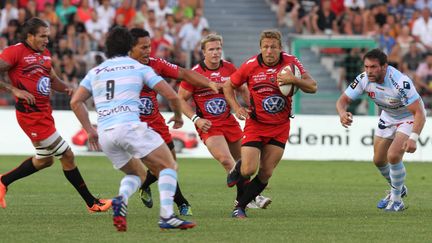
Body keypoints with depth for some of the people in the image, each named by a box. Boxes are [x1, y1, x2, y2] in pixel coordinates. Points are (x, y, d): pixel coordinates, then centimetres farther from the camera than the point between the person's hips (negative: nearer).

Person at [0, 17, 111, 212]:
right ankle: (92, 203, 5)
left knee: (44, 160, 20)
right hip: (32, 114, -10)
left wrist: (66, 88, 3)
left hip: (44, 112, 10)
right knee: (67, 156, -5)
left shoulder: (45, 54, 14)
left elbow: (53, 80, 24)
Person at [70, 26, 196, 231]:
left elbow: (75, 102, 14)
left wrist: (90, 131, 20)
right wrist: (178, 116, 26)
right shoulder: (138, 67, 11)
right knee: (168, 166, 3)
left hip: (105, 134, 5)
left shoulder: (95, 72, 20)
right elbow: (171, 95, 8)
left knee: (137, 173, 23)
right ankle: (166, 216, -15)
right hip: (130, 127, -5)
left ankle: (121, 199, -9)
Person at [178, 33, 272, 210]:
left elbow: (242, 90, 16)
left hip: (229, 121, 5)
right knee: (226, 160, -22)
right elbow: (181, 99, -5)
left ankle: (241, 198, 27)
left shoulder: (229, 69, 1)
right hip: (208, 125, -5)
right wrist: (196, 119, -15)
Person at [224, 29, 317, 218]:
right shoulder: (251, 66, -11)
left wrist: (293, 80, -33)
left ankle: (240, 207, 16)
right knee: (249, 170, -13)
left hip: (280, 126, 2)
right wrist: (236, 108, -11)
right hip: (255, 124, -2)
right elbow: (228, 85, 4)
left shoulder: (290, 62, -9)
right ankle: (237, 168, 24)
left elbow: (312, 87, -15)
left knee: (266, 173, -1)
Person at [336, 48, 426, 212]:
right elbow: (343, 100, -16)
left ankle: (397, 201, -4)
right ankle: (398, 189, 39)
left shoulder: (401, 82, -38)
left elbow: (419, 113, -37)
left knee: (393, 155, -23)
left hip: (409, 117, -6)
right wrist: (342, 113, -41)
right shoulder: (364, 79, -22)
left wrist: (413, 138, -50)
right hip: (388, 117, 6)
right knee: (378, 160, 10)